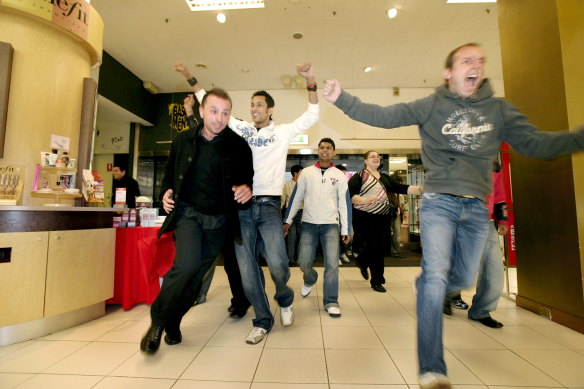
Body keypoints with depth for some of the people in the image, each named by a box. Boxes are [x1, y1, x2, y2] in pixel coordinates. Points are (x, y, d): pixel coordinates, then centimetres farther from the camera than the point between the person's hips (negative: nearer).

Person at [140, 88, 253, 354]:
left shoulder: (238, 146, -4)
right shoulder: (183, 140, 1)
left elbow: (247, 178, 5)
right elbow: (170, 172, 15)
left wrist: (246, 188, -17)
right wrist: (167, 191, -4)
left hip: (218, 220, 1)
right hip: (188, 212, -1)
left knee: (197, 273, 9)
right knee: (186, 265, -22)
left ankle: (173, 322, 34)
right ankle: (158, 320, 5)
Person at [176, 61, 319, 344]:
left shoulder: (283, 132, 9)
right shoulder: (241, 128, 14)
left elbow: (311, 116, 2)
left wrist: (311, 83, -8)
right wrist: (190, 78, 16)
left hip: (269, 205, -2)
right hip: (241, 206, 3)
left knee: (278, 264, -14)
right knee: (247, 270, 3)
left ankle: (285, 300, 21)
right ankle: (263, 320, 22)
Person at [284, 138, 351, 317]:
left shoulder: (339, 175, 5)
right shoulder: (306, 172, 6)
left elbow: (344, 203, 4)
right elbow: (296, 197, 8)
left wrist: (345, 230, 1)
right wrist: (287, 221, 6)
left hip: (331, 224, 0)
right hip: (308, 223, 1)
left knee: (332, 264, -7)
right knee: (303, 261, 2)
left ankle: (331, 302, 9)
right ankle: (310, 280, 37)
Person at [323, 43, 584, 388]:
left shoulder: (500, 110, 11)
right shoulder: (431, 106, 0)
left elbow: (535, 142, 8)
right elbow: (382, 116, -6)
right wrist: (341, 99, -14)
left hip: (477, 207, 5)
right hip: (439, 203, -4)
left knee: (465, 279, 14)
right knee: (436, 276, -14)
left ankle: (426, 285, 49)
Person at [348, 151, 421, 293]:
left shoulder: (385, 177, 17)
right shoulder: (359, 176, -2)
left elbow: (401, 188, 8)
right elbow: (349, 194, -12)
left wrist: (420, 189, -6)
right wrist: (365, 200, -27)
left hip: (383, 217, 6)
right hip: (365, 217, -6)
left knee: (380, 247, 10)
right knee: (374, 247, -4)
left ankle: (362, 262, 40)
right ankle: (377, 281, 14)